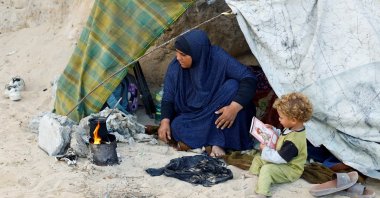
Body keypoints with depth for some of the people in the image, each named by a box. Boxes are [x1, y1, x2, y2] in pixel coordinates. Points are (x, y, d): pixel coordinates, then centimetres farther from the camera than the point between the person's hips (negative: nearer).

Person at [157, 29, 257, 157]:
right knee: (176, 127, -29)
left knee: (233, 86, -29)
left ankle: (218, 142, -24)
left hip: (218, 114, -1)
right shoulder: (175, 67, -14)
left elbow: (250, 79, -26)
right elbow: (168, 98, -6)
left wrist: (235, 107, -38)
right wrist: (165, 121, -23)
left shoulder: (219, 59, -22)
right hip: (191, 116, 1)